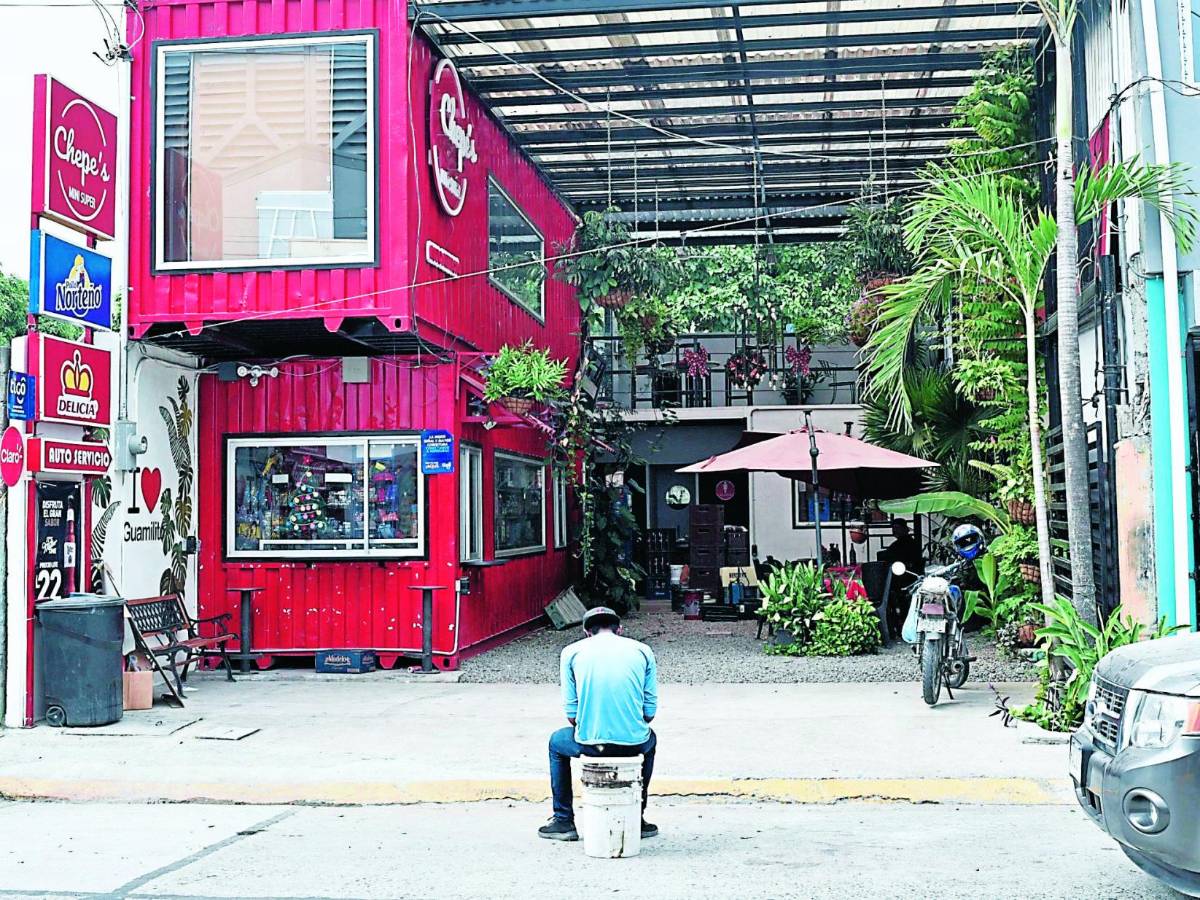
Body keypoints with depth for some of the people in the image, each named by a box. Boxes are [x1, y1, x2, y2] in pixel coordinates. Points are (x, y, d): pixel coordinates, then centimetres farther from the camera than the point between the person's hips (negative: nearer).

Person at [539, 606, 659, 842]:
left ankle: (563, 821, 32)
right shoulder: (642, 651, 9)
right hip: (633, 743, 1)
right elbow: (650, 710, 7)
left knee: (557, 742, 33)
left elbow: (571, 710, 5)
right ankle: (636, 818, 39)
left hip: (590, 743, -1)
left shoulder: (572, 652, 6)